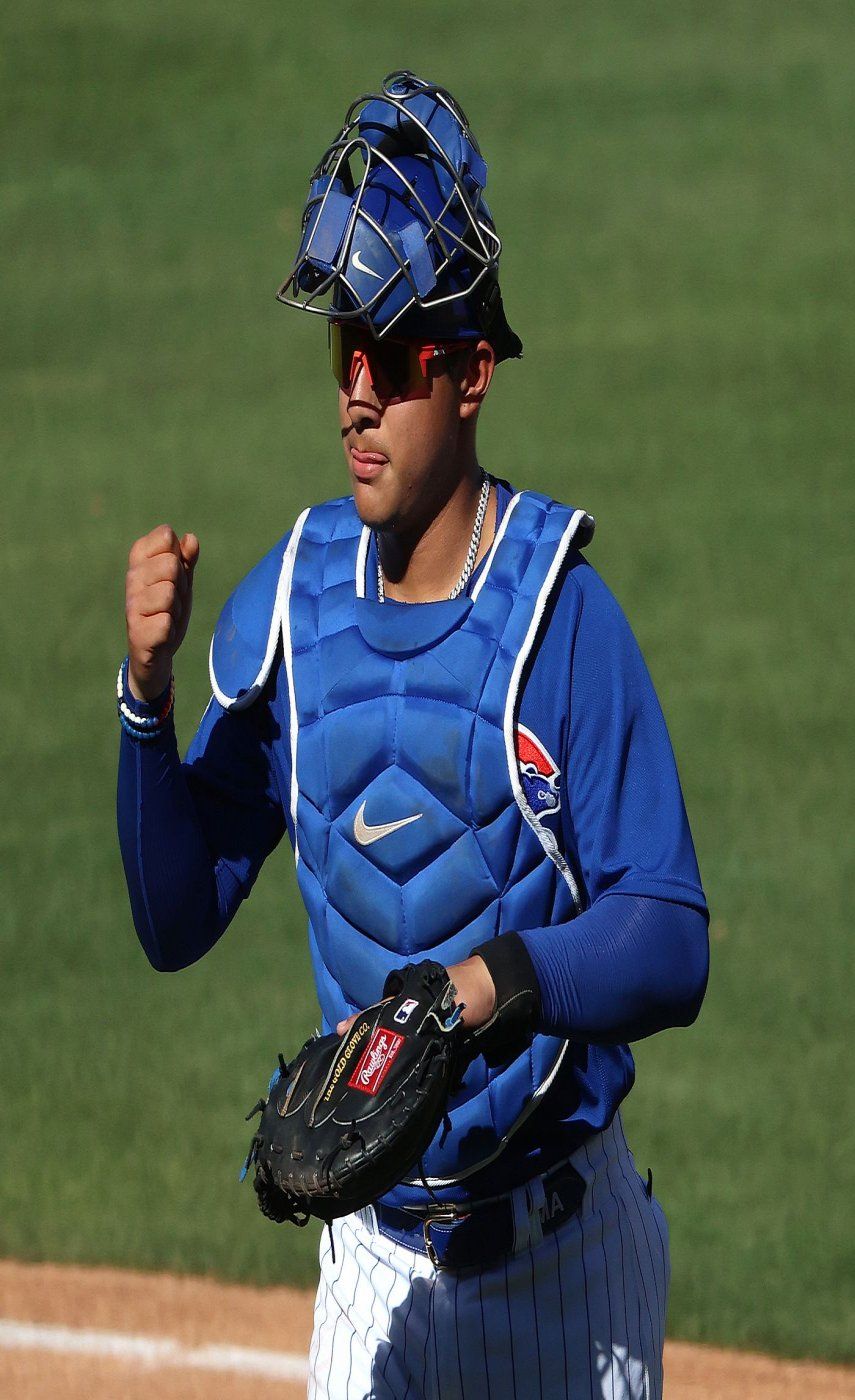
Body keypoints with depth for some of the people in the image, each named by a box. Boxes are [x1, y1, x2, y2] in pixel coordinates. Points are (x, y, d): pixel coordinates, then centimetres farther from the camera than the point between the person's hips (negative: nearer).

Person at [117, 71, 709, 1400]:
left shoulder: (560, 615, -15)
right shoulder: (292, 602, -1)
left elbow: (673, 947, -18)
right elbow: (175, 921, 0)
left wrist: (501, 977, -35)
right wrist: (148, 691, -13)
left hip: (566, 1262, -3)